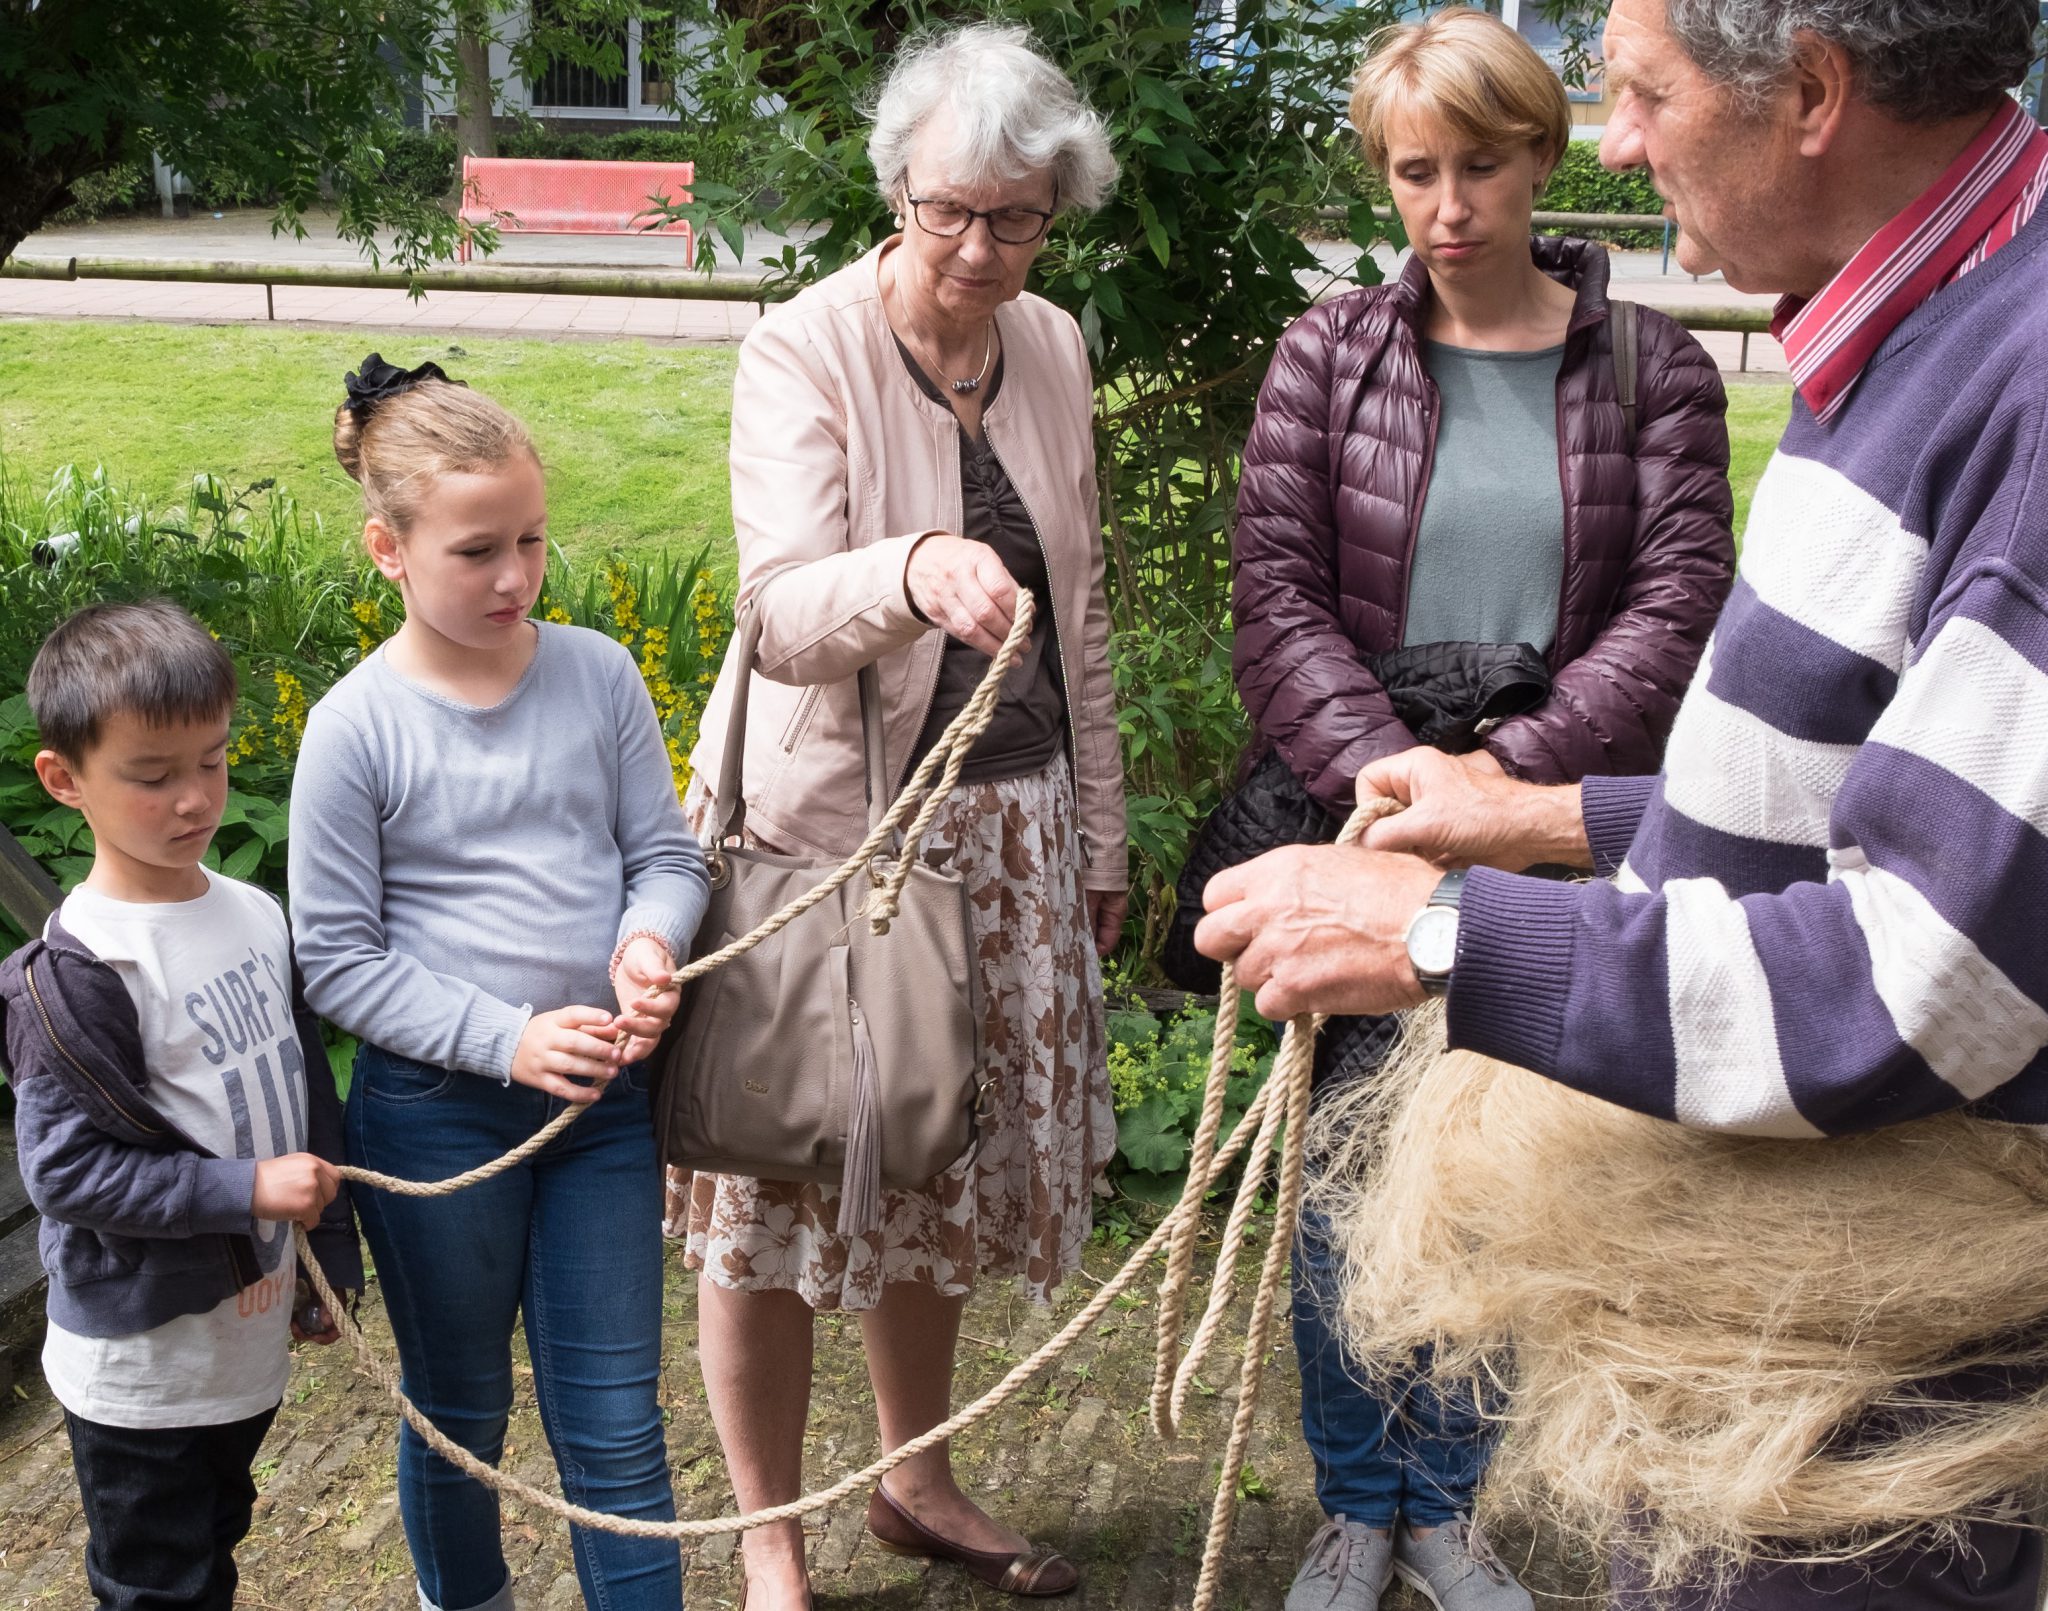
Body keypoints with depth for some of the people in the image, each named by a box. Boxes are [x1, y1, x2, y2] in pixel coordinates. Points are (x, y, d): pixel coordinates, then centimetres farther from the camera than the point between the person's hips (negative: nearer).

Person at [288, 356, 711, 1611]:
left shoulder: (597, 674, -4)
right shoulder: (357, 727, -12)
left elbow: (667, 850, 4)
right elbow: (339, 958, -9)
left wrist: (651, 937, -19)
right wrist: (507, 1039, -19)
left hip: (604, 1097, 2)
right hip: (437, 1110, -2)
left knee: (616, 1426, 8)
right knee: (460, 1416, 19)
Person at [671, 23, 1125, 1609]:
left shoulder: (1051, 349, 5)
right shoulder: (803, 351, -13)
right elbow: (781, 614, -26)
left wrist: (1098, 837, 14)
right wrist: (915, 573, -47)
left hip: (1007, 825, 5)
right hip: (827, 824, -5)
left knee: (941, 1171, 17)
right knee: (786, 1183, 2)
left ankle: (920, 1482, 37)